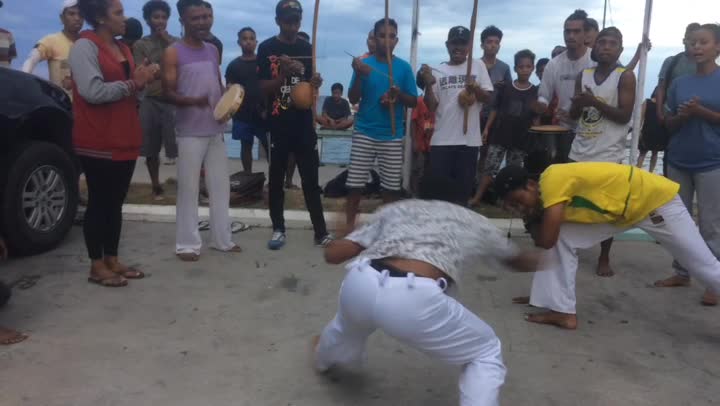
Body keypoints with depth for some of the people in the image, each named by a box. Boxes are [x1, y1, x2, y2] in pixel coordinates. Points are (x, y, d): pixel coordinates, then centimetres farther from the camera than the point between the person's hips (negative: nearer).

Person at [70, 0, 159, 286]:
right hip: (97, 142, -8)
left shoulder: (123, 48, 16)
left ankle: (112, 260, 21)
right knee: (98, 202, -1)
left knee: (116, 202, 11)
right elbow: (93, 91, -21)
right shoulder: (84, 46, -9)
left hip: (125, 139, 8)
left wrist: (143, 81, 4)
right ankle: (97, 267, 9)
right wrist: (133, 82, -15)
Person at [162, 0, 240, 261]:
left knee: (220, 186, 11)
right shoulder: (173, 53, -7)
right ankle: (187, 244, 9)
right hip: (190, 132, -6)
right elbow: (168, 93, -11)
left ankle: (222, 239, 22)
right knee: (188, 188, -1)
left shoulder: (213, 50, 12)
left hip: (216, 130, 6)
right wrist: (193, 101, -29)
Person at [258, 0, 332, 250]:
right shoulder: (267, 48, -2)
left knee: (311, 179, 4)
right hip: (278, 124, -2)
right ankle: (278, 229, 18)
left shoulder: (306, 48, 9)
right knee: (276, 179, 6)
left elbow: (308, 86, 13)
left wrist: (315, 83, -10)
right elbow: (263, 88, -7)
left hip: (304, 123, 2)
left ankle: (321, 232, 7)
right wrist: (283, 74, -23)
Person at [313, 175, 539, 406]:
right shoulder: (477, 222, 30)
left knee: (352, 322, 41)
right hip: (414, 299, -4)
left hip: (360, 285, 4)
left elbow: (332, 254, 23)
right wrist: (537, 261, 73)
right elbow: (517, 260, 50)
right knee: (486, 355, 23)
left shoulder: (396, 208, 29)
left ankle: (325, 357, 71)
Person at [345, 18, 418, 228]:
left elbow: (414, 101, 5)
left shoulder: (404, 67, 3)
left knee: (391, 187, 3)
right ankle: (349, 226, 11)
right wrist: (359, 75, -16)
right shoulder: (364, 63, 2)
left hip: (392, 135, 1)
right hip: (364, 133, 0)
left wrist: (399, 94, -15)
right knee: (355, 184, -1)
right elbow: (353, 99, 0)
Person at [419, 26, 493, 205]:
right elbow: (431, 107, 2)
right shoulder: (437, 71, 5)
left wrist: (476, 89, -18)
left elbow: (489, 97, 2)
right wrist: (429, 85, -14)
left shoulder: (478, 66, 6)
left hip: (469, 139, 0)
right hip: (442, 139, 0)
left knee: (464, 187, 7)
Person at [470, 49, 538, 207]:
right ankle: (477, 198, 0)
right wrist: (487, 128, 2)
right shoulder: (505, 88, 3)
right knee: (490, 168, -3)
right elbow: (496, 109, 7)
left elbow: (537, 117, 6)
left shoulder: (535, 92, 2)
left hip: (520, 139, 0)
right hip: (499, 135, 0)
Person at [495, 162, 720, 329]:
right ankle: (564, 311, -1)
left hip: (655, 199, -8)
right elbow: (553, 245, 7)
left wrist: (531, 218, -12)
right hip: (620, 212, 8)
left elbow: (546, 241, -32)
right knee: (564, 240, -4)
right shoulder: (550, 196, -2)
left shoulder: (553, 180, -29)